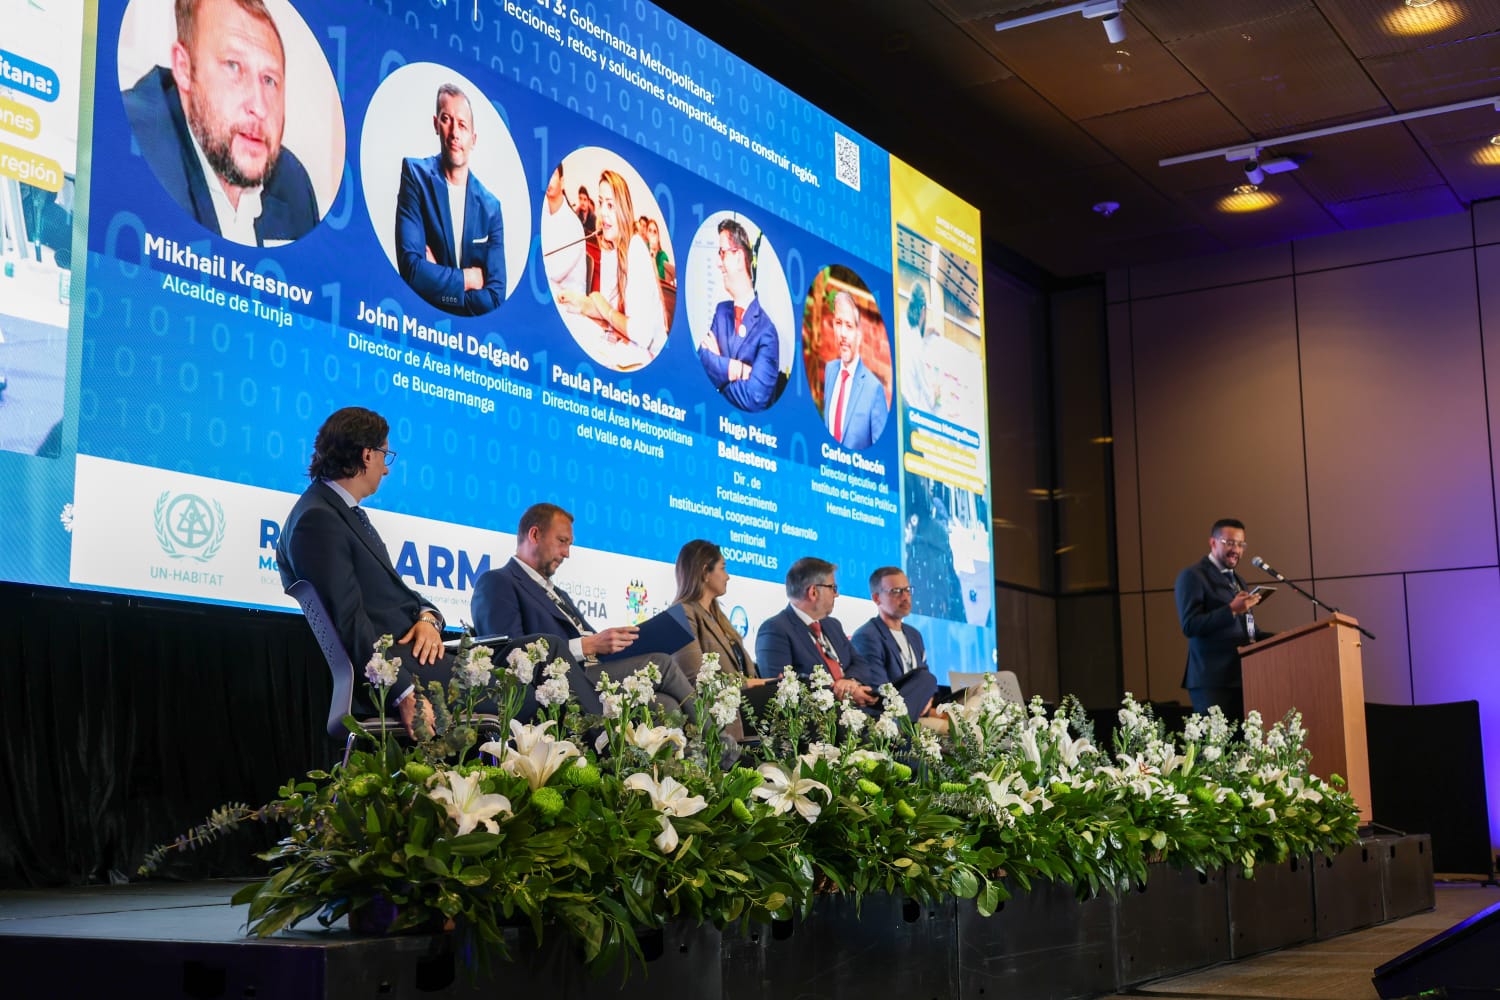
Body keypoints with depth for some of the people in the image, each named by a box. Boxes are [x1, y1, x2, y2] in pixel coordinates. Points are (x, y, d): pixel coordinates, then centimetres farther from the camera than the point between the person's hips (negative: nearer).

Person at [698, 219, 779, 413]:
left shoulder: (766, 330, -10)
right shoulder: (721, 310, 10)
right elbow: (701, 357, -1)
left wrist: (717, 364, -4)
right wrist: (734, 369, -17)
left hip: (749, 420, -3)